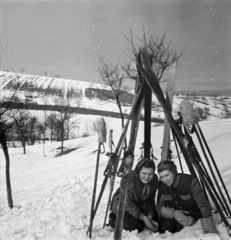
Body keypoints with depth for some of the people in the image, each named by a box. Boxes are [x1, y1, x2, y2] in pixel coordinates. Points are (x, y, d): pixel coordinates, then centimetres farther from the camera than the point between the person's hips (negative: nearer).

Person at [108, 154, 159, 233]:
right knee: (137, 226, -24)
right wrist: (143, 218, -33)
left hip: (139, 205, 5)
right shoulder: (129, 178, -33)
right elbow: (127, 203, -27)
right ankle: (114, 219, 3)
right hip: (122, 204, -5)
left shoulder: (154, 179, -18)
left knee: (156, 222, -10)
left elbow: (150, 201, -9)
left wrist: (149, 217, -25)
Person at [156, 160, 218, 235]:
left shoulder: (190, 181, -29)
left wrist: (210, 230, -36)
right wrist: (173, 213, -29)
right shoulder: (162, 187, -13)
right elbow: (159, 208, -10)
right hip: (176, 214, 3)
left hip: (193, 214, -3)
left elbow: (203, 205, -31)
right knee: (166, 227, -23)